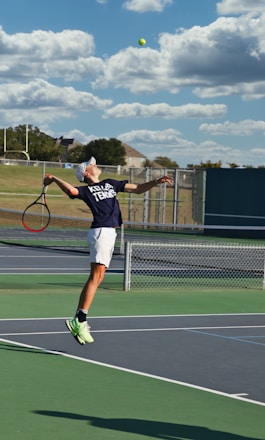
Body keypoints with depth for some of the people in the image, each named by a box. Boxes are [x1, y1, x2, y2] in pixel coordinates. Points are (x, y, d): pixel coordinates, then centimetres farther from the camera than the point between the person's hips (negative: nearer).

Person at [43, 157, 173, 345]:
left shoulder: (110, 183, 25)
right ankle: (81, 321, -21)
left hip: (110, 234, 8)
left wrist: (156, 182, 14)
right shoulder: (85, 190, 3)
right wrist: (53, 178, -12)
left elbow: (138, 188, 26)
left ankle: (77, 320, 7)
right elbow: (71, 190, -21)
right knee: (96, 276, -17)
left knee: (96, 278, 6)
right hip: (101, 232, -8)